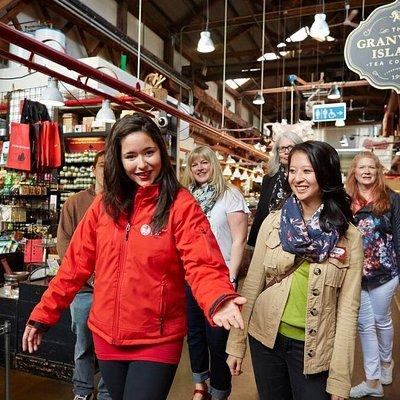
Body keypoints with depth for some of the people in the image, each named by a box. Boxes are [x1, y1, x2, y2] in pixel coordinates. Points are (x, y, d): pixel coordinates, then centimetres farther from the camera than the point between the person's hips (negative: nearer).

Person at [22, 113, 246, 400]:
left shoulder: (181, 204, -14)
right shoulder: (105, 204, -1)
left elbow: (202, 264, -21)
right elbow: (76, 263, 3)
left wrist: (217, 300, -41)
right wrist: (43, 314, 3)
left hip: (157, 341, -4)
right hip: (106, 336, 5)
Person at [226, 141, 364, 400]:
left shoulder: (349, 237, -9)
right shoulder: (272, 222, -6)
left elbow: (348, 307, -8)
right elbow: (252, 285, -2)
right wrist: (236, 343, 0)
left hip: (313, 349, -2)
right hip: (266, 338, 2)